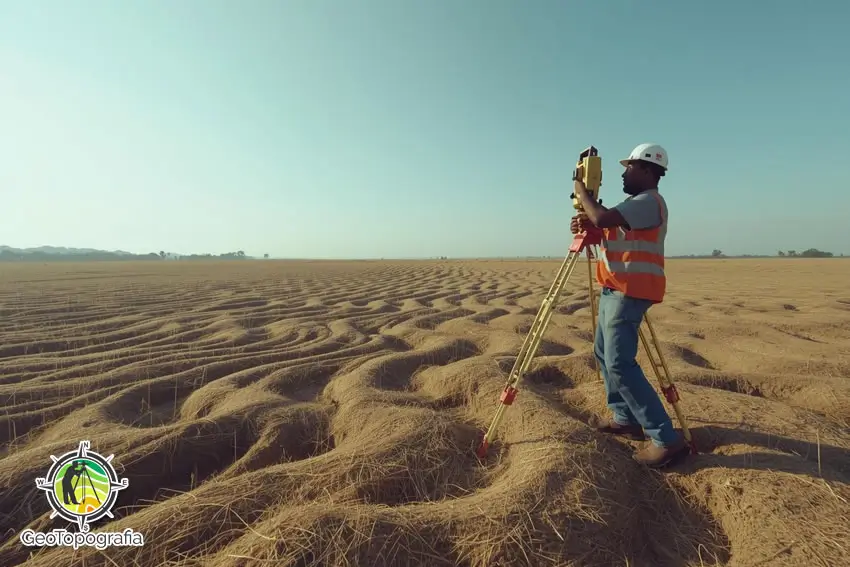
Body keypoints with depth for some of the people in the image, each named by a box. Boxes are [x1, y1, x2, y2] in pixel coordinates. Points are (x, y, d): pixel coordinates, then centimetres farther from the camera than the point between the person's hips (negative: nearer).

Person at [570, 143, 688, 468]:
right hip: (616, 290, 11)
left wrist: (582, 191, -9)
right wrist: (584, 224, 1)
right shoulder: (638, 203, 21)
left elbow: (602, 218, -26)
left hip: (628, 292, -11)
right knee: (604, 352, 16)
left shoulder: (649, 201, -13)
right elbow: (605, 225, 23)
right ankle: (625, 418, 26)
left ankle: (666, 438, -7)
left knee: (620, 363, -15)